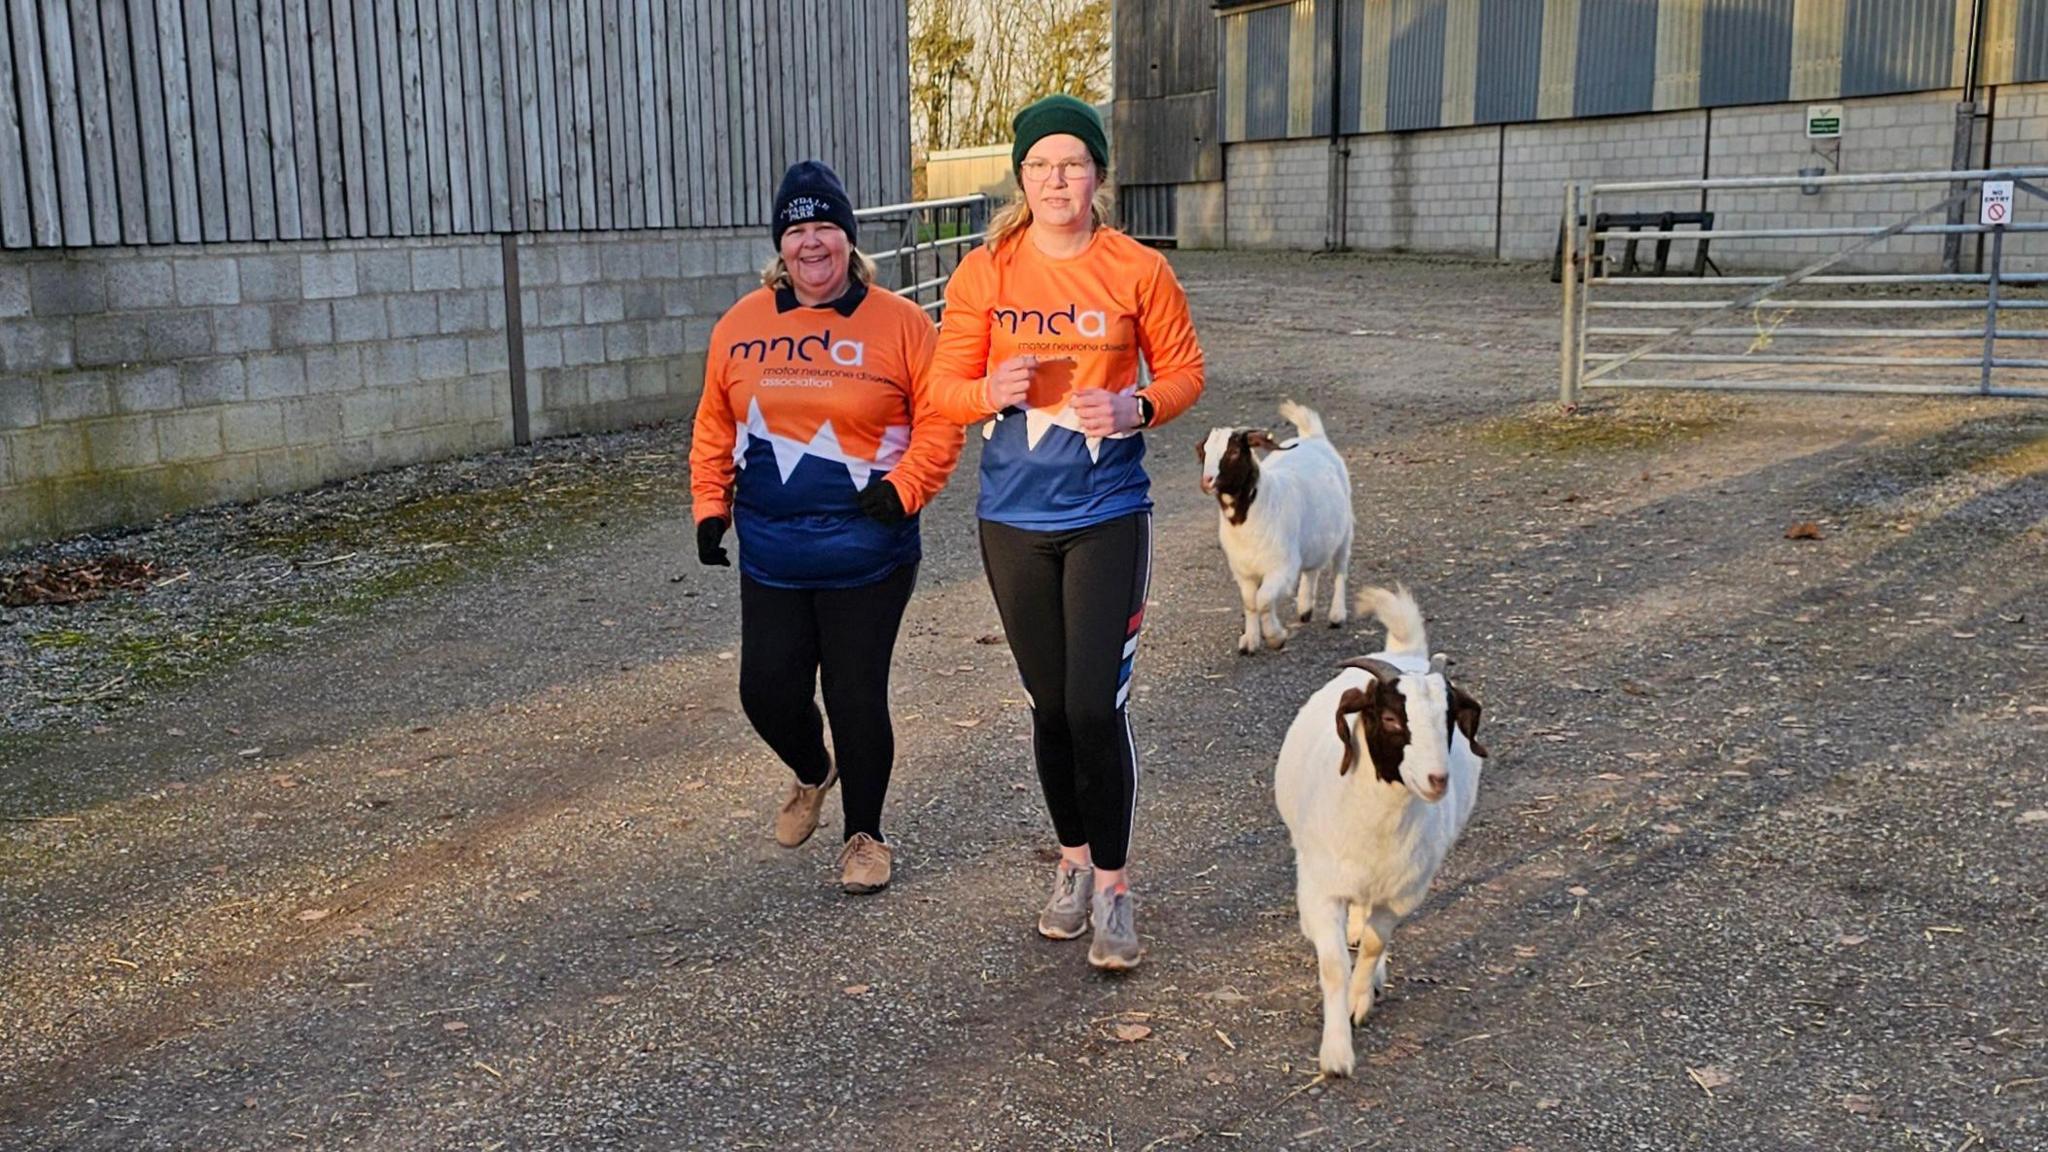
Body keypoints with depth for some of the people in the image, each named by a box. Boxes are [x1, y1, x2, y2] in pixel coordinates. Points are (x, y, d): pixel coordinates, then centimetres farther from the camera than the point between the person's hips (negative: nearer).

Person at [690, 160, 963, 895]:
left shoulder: (899, 324, -5)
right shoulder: (741, 325, 4)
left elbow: (938, 422, -5)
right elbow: (715, 427, 12)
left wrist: (904, 488, -17)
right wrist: (711, 506, 5)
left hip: (868, 555, -3)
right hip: (770, 556, 4)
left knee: (857, 697, 2)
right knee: (767, 688, 6)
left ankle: (865, 835, 24)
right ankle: (813, 773, 41)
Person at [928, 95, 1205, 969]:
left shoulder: (1139, 271, -3)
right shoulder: (983, 273, -1)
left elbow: (1184, 370, 4)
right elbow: (944, 389, 1)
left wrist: (1137, 407, -16)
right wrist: (989, 391, -21)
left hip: (1108, 515, -2)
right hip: (1014, 519, 2)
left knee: (1097, 706, -6)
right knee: (1050, 704, 13)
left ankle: (1112, 888, 11)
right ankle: (1073, 862, 32)